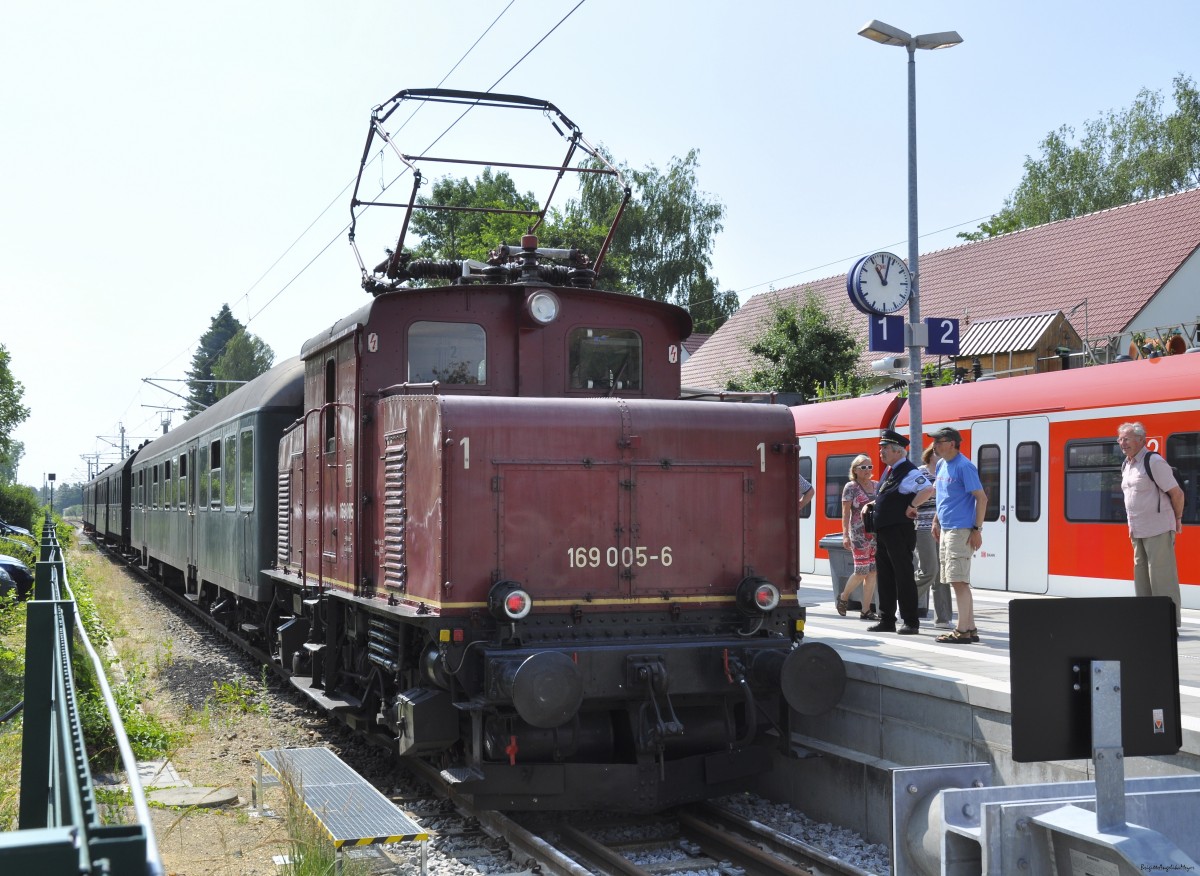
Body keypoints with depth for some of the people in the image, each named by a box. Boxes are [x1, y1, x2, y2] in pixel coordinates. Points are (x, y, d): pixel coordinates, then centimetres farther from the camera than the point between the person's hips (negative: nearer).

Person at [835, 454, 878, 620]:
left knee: (872, 572, 2)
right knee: (862, 571, -6)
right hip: (859, 534, -5)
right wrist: (845, 535, -12)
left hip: (876, 532, 5)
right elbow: (845, 513, -5)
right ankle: (843, 597, 20)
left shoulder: (877, 486, 13)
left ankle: (866, 610, 7)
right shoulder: (851, 487, -1)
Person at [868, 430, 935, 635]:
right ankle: (887, 620, 19)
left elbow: (928, 489, -30)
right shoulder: (889, 470, 15)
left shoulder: (908, 472, -14)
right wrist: (871, 506, 14)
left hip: (900, 532, -10)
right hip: (882, 532, 10)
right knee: (884, 577, 12)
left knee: (903, 577, -4)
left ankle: (910, 622, 2)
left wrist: (911, 507, -22)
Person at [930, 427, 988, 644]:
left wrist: (977, 529, -18)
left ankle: (963, 630, -6)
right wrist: (936, 521, 20)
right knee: (959, 581, 12)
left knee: (958, 580, -9)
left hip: (960, 530, -9)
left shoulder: (964, 467, -13)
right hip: (945, 529, 9)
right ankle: (970, 628, 17)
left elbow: (981, 498, -14)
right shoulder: (941, 465, 13)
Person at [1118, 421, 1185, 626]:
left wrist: (1177, 519, 0)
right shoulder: (1126, 465, 14)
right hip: (1138, 532, 9)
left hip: (1158, 530, -9)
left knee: (1161, 576, -8)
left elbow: (1177, 493, -11)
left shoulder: (1153, 461, -13)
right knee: (1141, 575, 11)